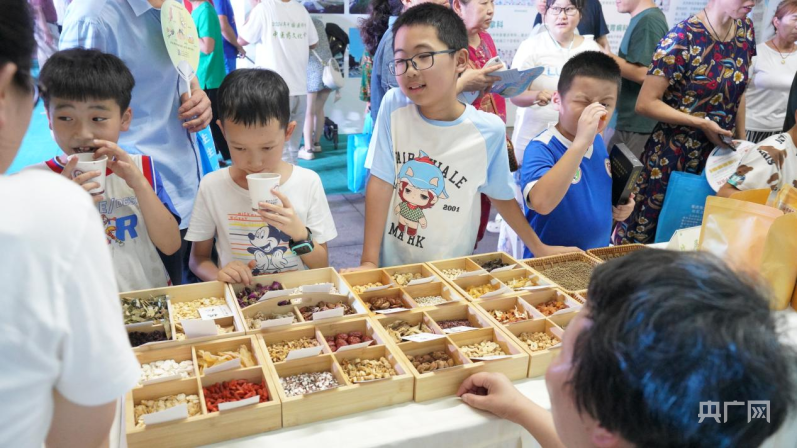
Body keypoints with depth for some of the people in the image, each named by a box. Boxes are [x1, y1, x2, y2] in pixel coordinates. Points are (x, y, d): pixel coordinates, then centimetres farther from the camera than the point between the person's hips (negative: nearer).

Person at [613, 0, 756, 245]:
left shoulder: (745, 29, 4)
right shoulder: (683, 38, -16)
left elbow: (738, 92, 15)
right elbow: (646, 103, -17)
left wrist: (741, 141, 8)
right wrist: (702, 123, -19)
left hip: (720, 155, 6)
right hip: (672, 155, -6)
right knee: (639, 235, 4)